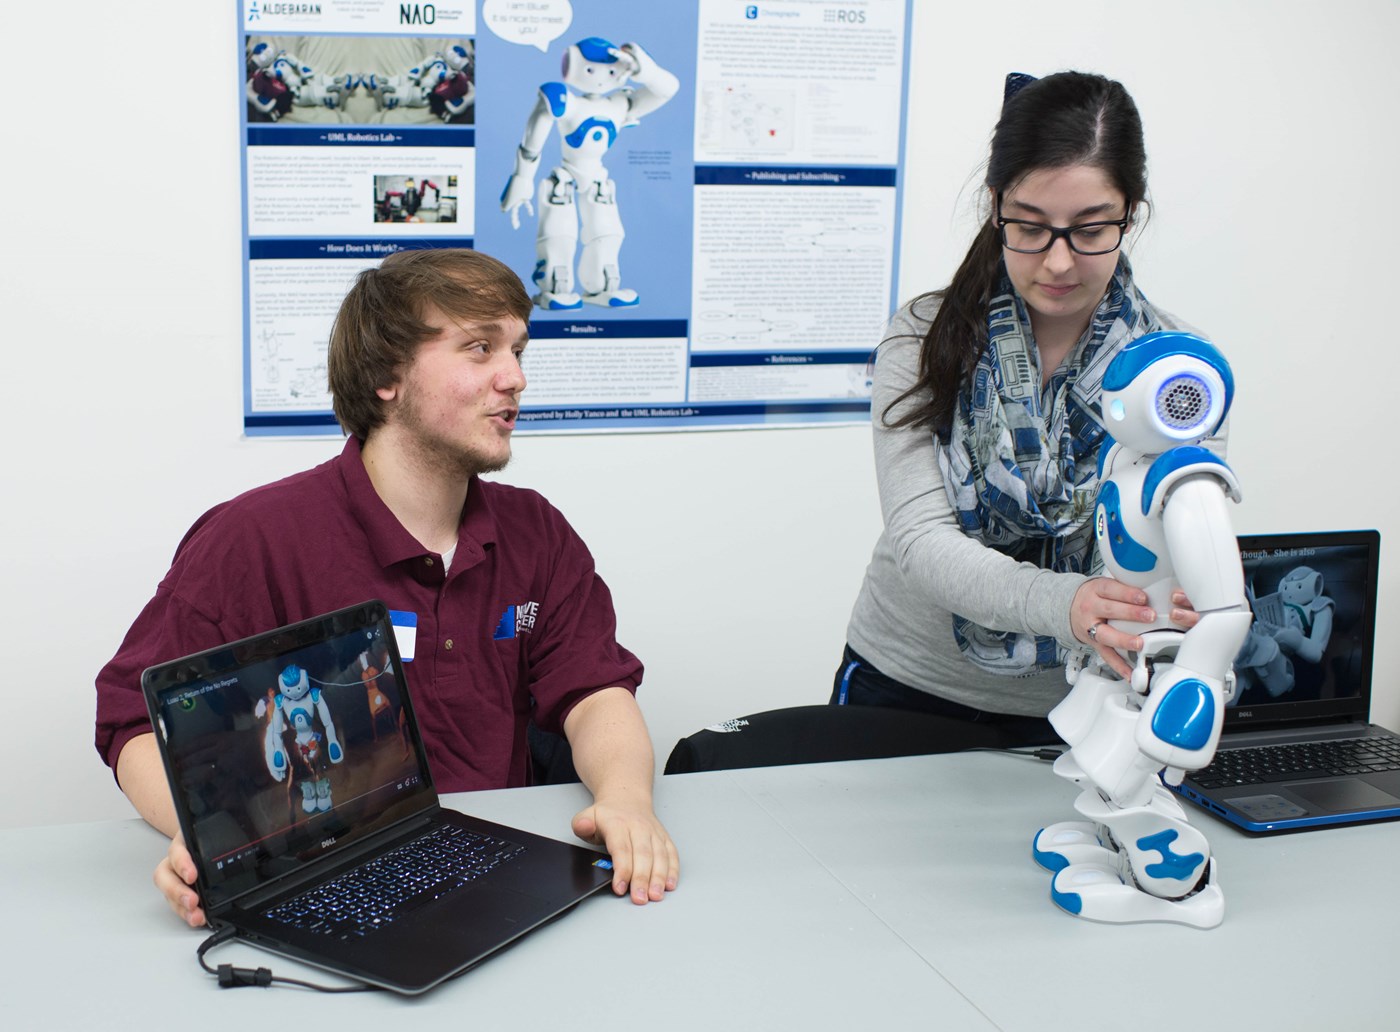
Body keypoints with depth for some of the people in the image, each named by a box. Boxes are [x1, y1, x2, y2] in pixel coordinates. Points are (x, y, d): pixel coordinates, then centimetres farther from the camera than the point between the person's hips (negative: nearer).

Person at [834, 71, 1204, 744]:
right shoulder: (923, 340, -10)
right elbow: (920, 539, -21)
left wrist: (1184, 614, -37)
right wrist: (1061, 602, -40)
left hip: (1065, 711, 1)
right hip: (902, 683, 0)